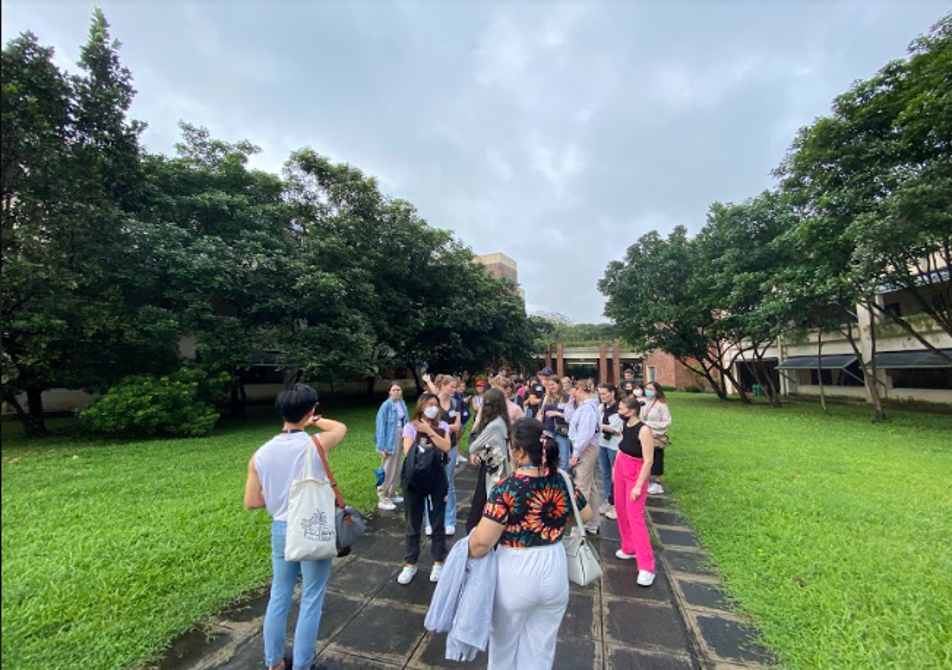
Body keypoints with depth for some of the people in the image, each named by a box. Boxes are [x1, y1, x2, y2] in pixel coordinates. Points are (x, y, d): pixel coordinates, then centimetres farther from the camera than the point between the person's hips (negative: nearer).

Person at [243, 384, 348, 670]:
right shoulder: (314, 444, -20)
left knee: (279, 597, 22)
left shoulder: (261, 454, -7)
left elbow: (251, 502, -2)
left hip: (280, 530, 5)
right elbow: (341, 428, 2)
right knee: (310, 601, 13)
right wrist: (315, 421, 15)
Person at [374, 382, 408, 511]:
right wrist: (382, 446, -17)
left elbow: (405, 421, 8)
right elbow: (381, 426, -16)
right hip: (390, 439, -7)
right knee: (388, 470, -2)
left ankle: (392, 494, 31)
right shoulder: (386, 405, -17)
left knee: (397, 469, 17)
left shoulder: (402, 404, 3)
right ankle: (383, 498, 10)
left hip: (401, 437, 7)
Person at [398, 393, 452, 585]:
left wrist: (428, 431, -18)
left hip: (437, 478, 1)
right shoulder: (410, 427, -3)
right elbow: (408, 452, -14)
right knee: (413, 524, 13)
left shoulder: (442, 426, 0)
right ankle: (410, 564, 29)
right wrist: (431, 448, -14)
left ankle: (438, 562, 29)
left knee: (437, 522, 11)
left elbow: (446, 447, -15)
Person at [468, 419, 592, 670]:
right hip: (555, 571, 4)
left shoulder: (507, 488, -24)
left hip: (516, 573, -4)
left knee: (504, 642, 26)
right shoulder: (562, 481, -8)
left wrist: (467, 555, -5)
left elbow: (482, 541, -25)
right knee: (541, 646, 25)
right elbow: (587, 515, 9)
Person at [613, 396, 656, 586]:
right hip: (620, 470, 7)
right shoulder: (624, 427, 1)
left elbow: (648, 461, -21)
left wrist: (638, 486, -20)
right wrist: (614, 469, 8)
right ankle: (629, 548, 33)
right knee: (621, 511, 14)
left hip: (636, 474, -7)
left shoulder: (643, 430, -22)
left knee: (635, 517, -8)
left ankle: (647, 567, 1)